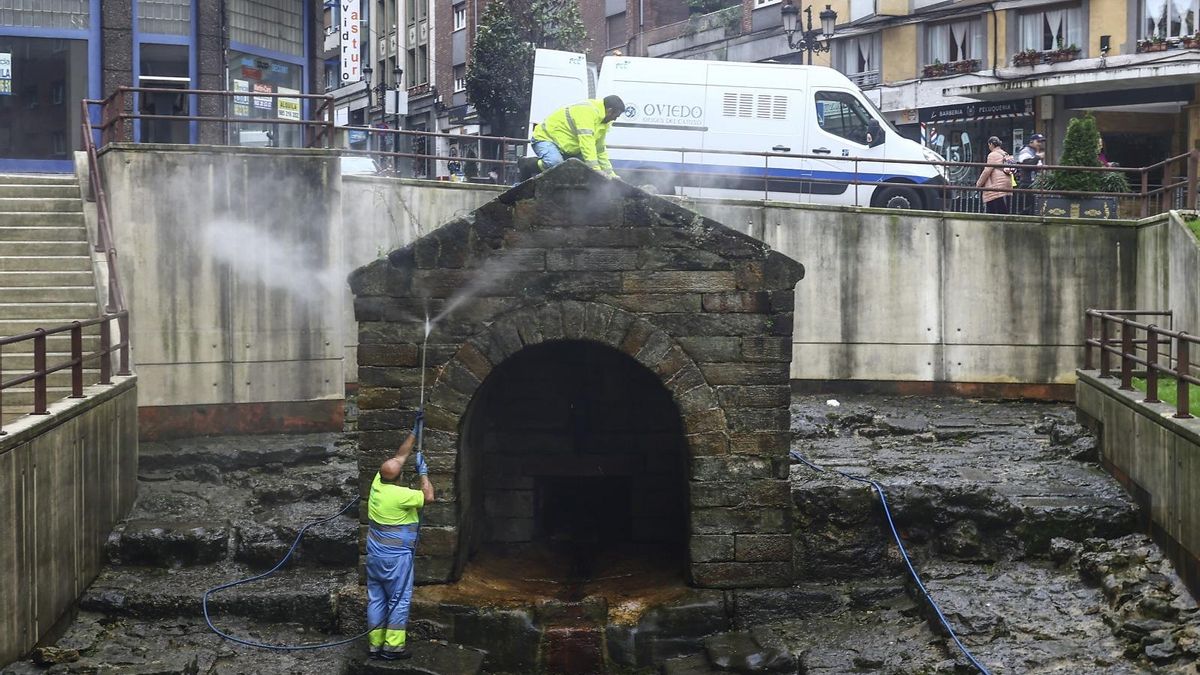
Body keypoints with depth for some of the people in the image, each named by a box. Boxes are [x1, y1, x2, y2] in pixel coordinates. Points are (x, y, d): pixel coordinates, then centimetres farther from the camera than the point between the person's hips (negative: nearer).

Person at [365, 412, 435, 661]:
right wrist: (423, 472, -6)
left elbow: (400, 455, 10)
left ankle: (374, 644, 13)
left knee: (376, 599, 10)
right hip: (396, 556, -7)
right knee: (399, 600, 1)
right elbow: (429, 497, -15)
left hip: (375, 554, 7)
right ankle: (393, 646, 0)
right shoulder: (401, 495, -21)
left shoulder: (377, 483, 0)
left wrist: (415, 431, 13)